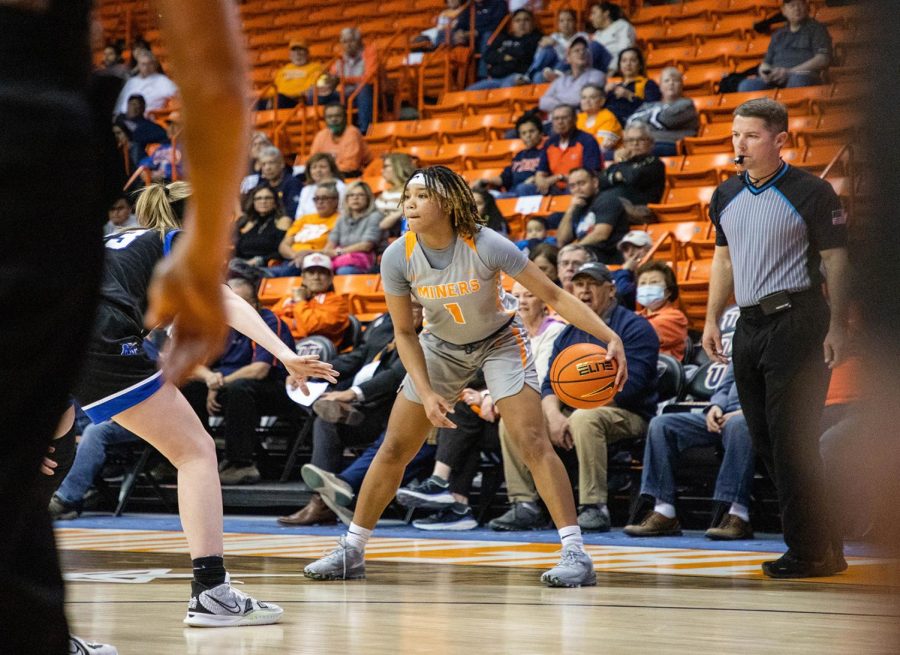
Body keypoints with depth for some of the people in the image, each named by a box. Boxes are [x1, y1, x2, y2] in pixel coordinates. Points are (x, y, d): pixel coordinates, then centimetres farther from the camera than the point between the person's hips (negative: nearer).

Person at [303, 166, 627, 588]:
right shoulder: (398, 257, -22)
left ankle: (575, 553, -17)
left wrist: (610, 337, -34)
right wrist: (426, 393, -20)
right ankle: (351, 551, 17)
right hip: (440, 346, 3)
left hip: (499, 342, -3)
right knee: (394, 449, 4)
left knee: (532, 441, -19)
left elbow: (553, 295, -24)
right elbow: (404, 333, -9)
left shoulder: (484, 246, -30)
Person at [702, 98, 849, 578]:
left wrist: (837, 326, -11)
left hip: (796, 319, -7)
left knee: (792, 441, -10)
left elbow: (836, 260, -6)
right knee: (764, 441, 9)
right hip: (749, 325, 8)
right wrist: (712, 319, 17)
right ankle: (822, 546, 18)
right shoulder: (726, 196, 12)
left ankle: (810, 552, -1)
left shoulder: (810, 193, -7)